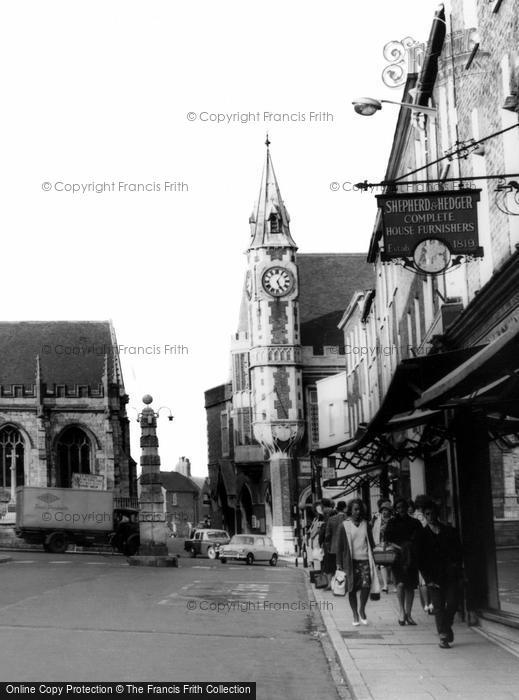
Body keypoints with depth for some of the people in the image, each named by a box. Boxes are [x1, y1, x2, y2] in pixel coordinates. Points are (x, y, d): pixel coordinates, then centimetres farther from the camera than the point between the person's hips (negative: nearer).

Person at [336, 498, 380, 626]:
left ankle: (362, 610, 10)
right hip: (350, 561, -1)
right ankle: (355, 615, 15)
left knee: (366, 585, -13)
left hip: (365, 560, 1)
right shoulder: (345, 526, 2)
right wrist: (339, 563, -1)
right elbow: (340, 546, 3)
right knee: (352, 589, 2)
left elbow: (371, 543, 16)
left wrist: (372, 559, 10)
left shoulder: (366, 524, 10)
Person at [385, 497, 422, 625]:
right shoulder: (392, 523, 6)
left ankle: (408, 614, 11)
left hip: (412, 557, 2)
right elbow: (388, 540, 3)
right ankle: (401, 611, -7)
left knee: (410, 586, 3)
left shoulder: (414, 523, 11)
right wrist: (399, 547, -12)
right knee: (401, 583, -18)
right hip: (398, 556, -2)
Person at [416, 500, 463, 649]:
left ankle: (447, 626, 19)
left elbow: (458, 551, 12)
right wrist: (428, 579, -5)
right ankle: (443, 636, 2)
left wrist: (456, 567, -6)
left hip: (451, 574, 1)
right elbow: (420, 559, 2)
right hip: (434, 576, -1)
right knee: (438, 607, -4)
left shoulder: (449, 531, 9)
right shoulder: (422, 535, 5)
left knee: (452, 604, -7)